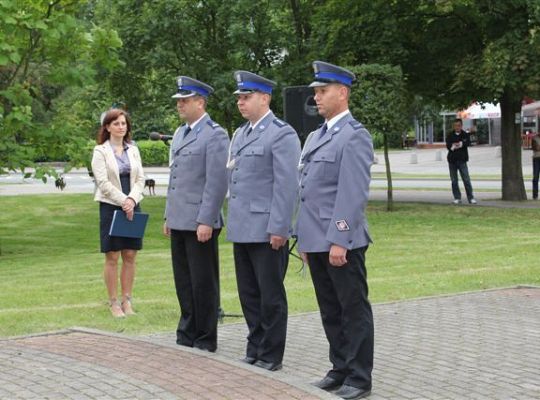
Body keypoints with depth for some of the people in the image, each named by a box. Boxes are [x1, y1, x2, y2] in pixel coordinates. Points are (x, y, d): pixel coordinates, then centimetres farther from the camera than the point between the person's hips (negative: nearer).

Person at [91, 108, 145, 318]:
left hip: (132, 207, 4)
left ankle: (126, 301, 9)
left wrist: (132, 200, -11)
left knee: (130, 257, 3)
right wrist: (123, 201, -14)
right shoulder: (100, 151, -1)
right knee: (112, 258, -1)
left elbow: (140, 179, 6)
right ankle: (114, 303, 4)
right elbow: (103, 183, -9)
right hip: (110, 207, -4)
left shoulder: (133, 150, 11)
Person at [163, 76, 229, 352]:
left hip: (200, 223, -8)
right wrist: (169, 216, 18)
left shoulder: (215, 135, -10)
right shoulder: (180, 133, 16)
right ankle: (186, 336, 23)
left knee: (203, 283, 1)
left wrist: (206, 221, -19)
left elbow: (217, 182, -16)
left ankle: (205, 341, 9)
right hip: (179, 223, 8)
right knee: (184, 283, 13)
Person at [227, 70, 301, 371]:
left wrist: (278, 228, -19)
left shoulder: (282, 134, -10)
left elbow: (287, 185, -15)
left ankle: (271, 357, 9)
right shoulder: (240, 134, 16)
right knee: (249, 295, 13)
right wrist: (233, 222, 16)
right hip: (242, 230, 8)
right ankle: (255, 350, 23)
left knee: (271, 296, 1)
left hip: (267, 231, -8)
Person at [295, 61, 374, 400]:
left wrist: (338, 240, -21)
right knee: (330, 311, 14)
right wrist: (305, 239, 17)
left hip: (342, 243, -8)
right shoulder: (315, 137, 17)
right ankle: (340, 370, 24)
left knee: (354, 311, 1)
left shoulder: (355, 136, -10)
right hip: (316, 242, 8)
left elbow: (353, 194, -17)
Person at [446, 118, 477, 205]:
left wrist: (461, 144, -29)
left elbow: (468, 143, -13)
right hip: (452, 160, 2)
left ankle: (471, 198, -1)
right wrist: (452, 147, -29)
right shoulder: (450, 136, 7)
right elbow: (448, 145, -9)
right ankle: (457, 198, 12)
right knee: (454, 181, 5)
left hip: (462, 160, -2)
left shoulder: (465, 135, 5)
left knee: (466, 179, -6)